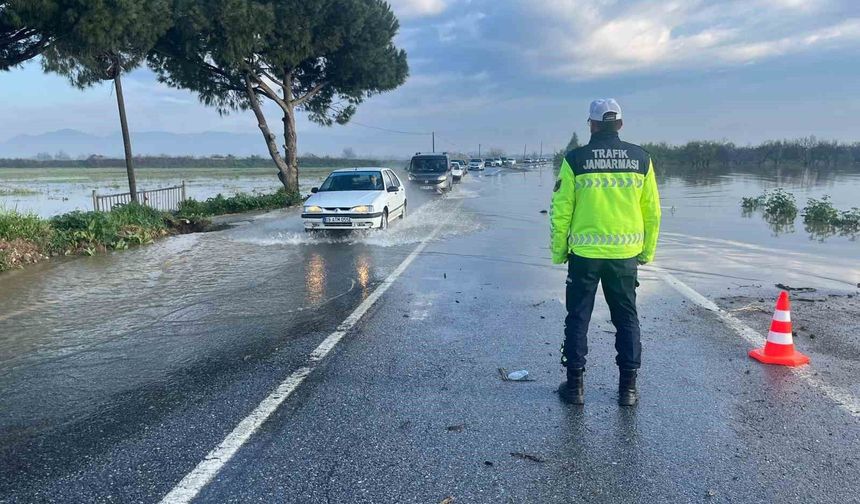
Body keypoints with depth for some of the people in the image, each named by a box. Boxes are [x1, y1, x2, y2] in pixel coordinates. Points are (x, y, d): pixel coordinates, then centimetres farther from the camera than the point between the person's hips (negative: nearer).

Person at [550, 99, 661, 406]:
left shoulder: (575, 160, -5)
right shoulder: (641, 159, 2)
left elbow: (561, 210, -5)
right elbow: (652, 212, 5)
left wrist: (558, 251, 5)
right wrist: (647, 251, 14)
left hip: (584, 253, -2)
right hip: (625, 254, 2)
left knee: (578, 318, 10)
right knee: (626, 318, 13)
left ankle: (575, 384, 15)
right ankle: (628, 387, 17)